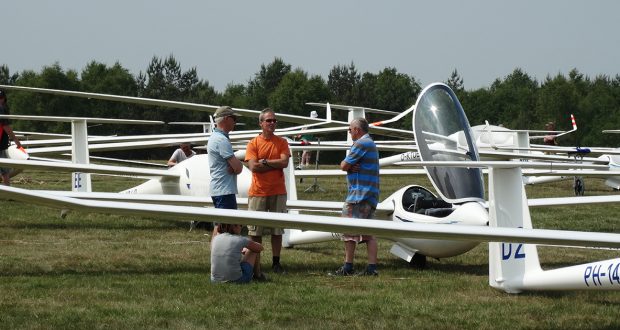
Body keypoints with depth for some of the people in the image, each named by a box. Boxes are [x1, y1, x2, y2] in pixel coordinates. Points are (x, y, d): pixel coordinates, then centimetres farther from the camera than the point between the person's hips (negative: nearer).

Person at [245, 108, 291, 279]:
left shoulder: (281, 142, 6)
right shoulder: (253, 143, 0)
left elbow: (284, 162, -9)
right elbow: (253, 166, -12)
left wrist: (264, 161, -10)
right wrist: (275, 165, -10)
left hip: (278, 192, 2)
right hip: (258, 192, -2)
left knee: (277, 230, 8)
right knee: (255, 231, -1)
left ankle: (276, 262, 17)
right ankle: (255, 266, 3)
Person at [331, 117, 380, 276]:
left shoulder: (361, 143, -12)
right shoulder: (371, 143, 22)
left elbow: (344, 165, -13)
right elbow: (346, 165, 15)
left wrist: (348, 166, 8)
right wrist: (351, 166, -6)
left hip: (359, 194, -10)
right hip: (371, 196, 10)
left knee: (350, 231, -5)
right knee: (369, 233, 6)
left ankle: (348, 267, -4)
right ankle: (372, 267, 1)